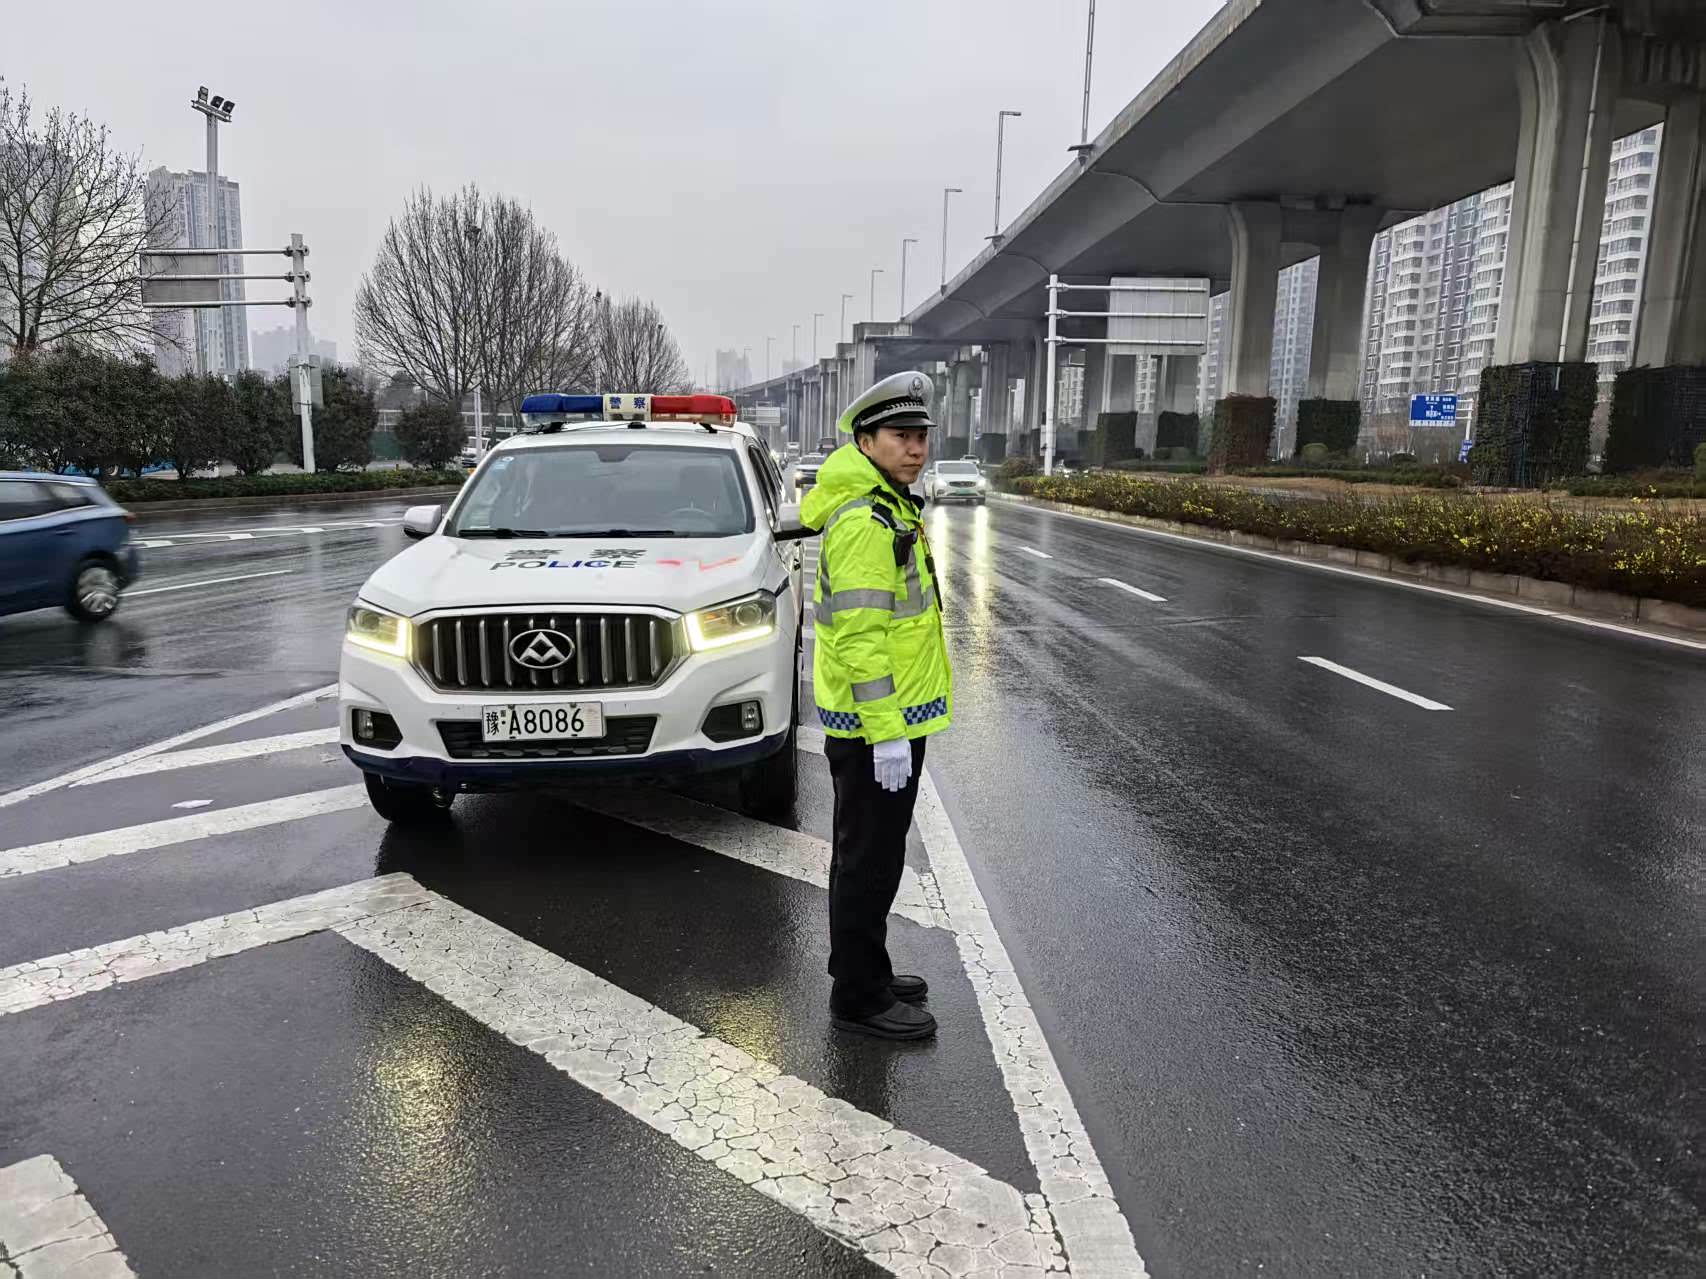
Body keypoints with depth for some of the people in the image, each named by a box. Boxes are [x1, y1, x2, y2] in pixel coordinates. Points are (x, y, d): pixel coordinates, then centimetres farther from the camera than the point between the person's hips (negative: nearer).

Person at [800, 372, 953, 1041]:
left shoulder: (886, 508, 14)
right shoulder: (864, 522, -20)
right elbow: (858, 638, -25)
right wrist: (886, 733, -25)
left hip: (890, 716, 10)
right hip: (877, 724, -10)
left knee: (872, 854, 20)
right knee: (869, 860, 1)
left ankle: (866, 972, 34)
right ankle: (858, 998, 15)